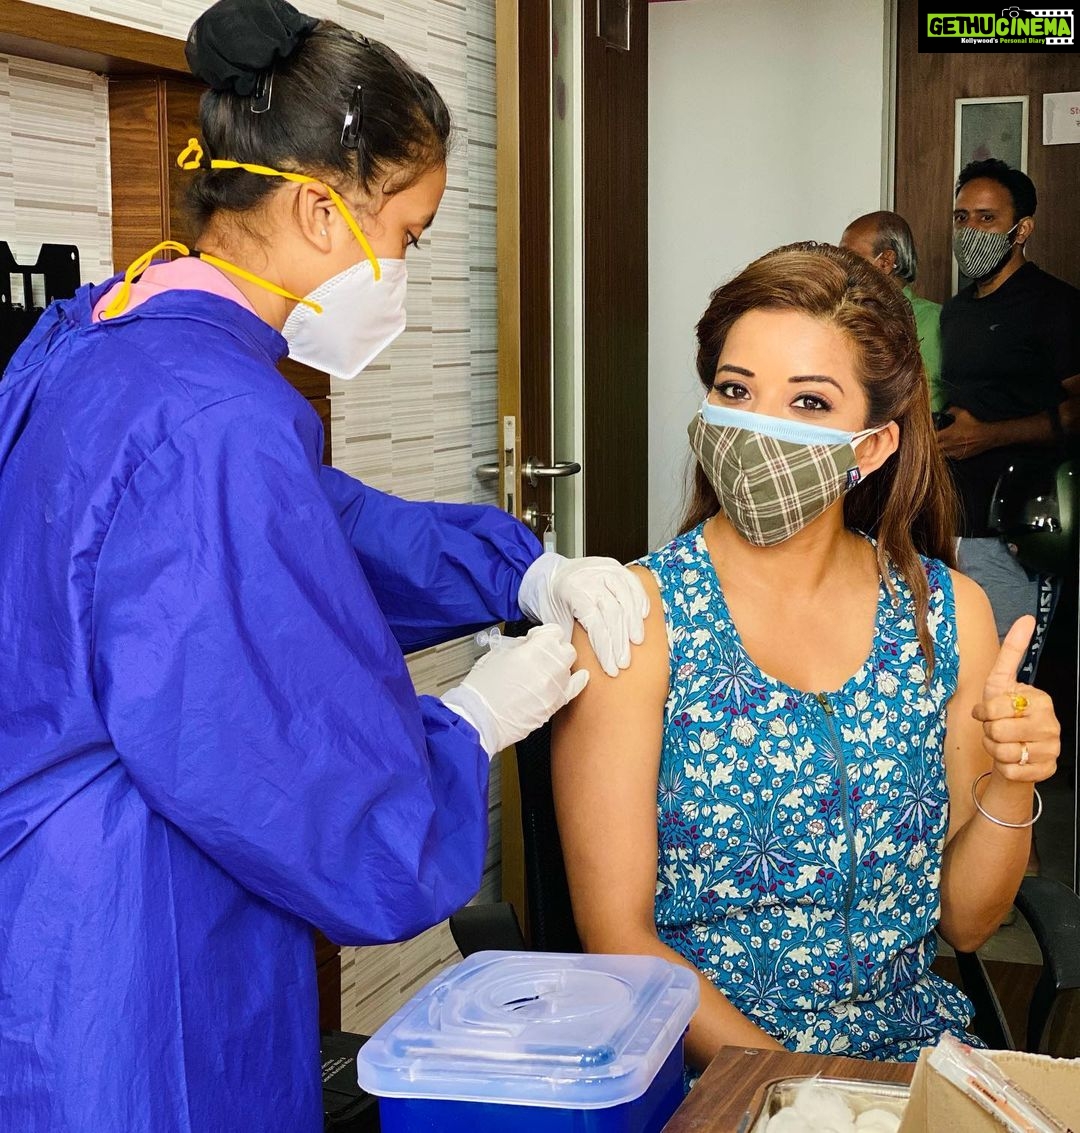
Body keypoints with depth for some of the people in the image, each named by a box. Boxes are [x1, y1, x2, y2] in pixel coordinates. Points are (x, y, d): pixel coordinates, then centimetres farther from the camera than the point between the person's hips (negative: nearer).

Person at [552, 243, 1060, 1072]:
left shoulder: (949, 612, 1)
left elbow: (964, 920, 7)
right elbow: (617, 931, -10)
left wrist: (1008, 787, -11)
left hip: (908, 1047, 3)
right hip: (700, 1066, -3)